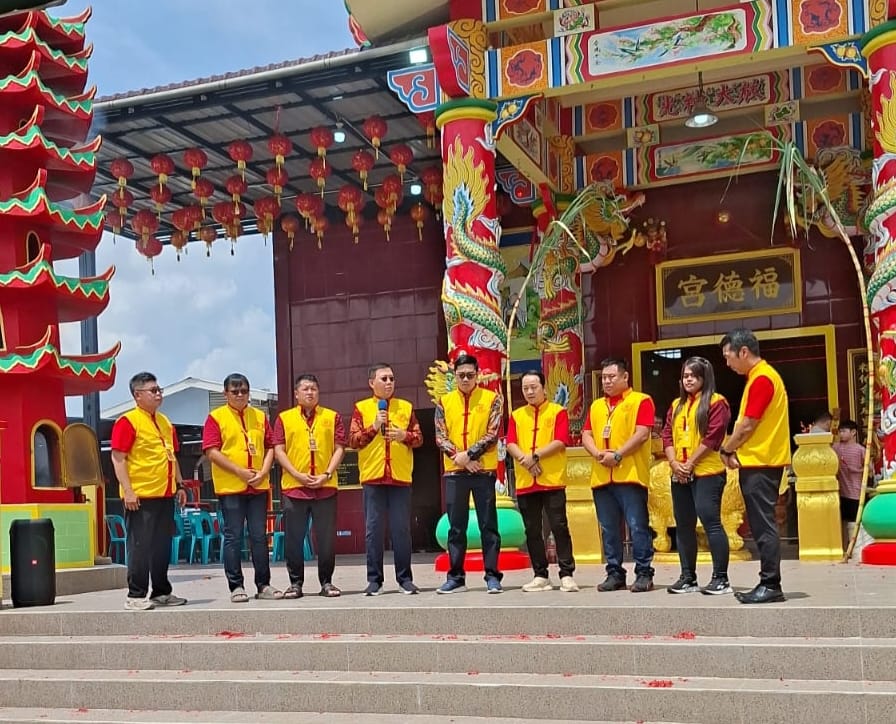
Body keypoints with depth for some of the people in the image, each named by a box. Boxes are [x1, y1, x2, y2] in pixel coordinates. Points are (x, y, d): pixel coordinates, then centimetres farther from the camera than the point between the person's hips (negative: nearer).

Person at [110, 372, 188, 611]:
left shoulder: (165, 422, 17)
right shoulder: (127, 422, -7)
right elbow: (118, 458, -12)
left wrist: (180, 485, 17)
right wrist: (128, 491, -18)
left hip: (165, 495, 8)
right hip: (141, 497, -8)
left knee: (163, 546, 12)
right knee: (140, 546, -4)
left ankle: (162, 592, 22)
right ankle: (135, 596, 3)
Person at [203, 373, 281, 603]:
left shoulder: (259, 416, 12)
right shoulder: (216, 417, -1)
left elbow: (270, 447, 12)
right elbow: (212, 452, -9)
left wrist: (263, 472, -5)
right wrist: (240, 472, -14)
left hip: (258, 487, 4)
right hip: (230, 487, -4)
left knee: (260, 536, 7)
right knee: (233, 537, 0)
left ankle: (263, 585, 13)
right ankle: (236, 586, 6)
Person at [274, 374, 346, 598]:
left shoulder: (332, 417, 10)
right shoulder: (284, 418, 8)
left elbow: (339, 448, 5)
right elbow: (278, 450, 2)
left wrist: (327, 474, -8)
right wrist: (298, 475, -9)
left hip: (326, 487, 0)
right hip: (293, 487, 0)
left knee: (326, 537, 3)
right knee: (293, 538, 3)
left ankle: (326, 582, 13)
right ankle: (296, 582, 12)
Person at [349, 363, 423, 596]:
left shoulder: (406, 407, 12)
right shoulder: (361, 408, 7)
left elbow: (418, 438, 9)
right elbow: (354, 440, 0)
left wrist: (405, 435, -10)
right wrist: (374, 427, -12)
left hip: (401, 477, 1)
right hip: (372, 477, -1)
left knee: (401, 529, 3)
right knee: (374, 530, 1)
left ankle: (405, 578, 9)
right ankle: (374, 580, 7)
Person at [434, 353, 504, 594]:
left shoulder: (492, 399, 1)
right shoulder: (444, 402, 8)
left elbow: (492, 435, -7)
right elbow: (440, 437, 1)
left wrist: (469, 454, -16)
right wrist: (458, 457, -12)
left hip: (484, 470, -2)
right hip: (454, 472, 2)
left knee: (488, 525, 1)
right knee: (456, 527, 6)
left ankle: (492, 575, 6)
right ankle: (455, 576, 13)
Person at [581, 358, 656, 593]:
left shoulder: (641, 401, 0)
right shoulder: (596, 405, 20)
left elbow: (642, 434, -10)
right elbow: (586, 435, 13)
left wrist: (618, 455, -16)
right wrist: (598, 454, -6)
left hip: (630, 475, -6)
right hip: (601, 476, 6)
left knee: (637, 526, -5)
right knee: (609, 529, 8)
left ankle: (644, 574, 1)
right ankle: (615, 574, 15)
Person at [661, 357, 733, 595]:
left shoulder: (716, 402, -2)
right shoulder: (676, 405, 18)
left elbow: (713, 437, -11)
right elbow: (667, 435, 11)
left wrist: (690, 463, -13)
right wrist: (675, 463, -5)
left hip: (706, 473, -7)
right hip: (679, 475, 7)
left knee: (710, 521, -11)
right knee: (683, 525, 8)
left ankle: (721, 579, -7)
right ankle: (688, 577, 15)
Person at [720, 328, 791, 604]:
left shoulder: (761, 378, -15)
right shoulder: (761, 376, 17)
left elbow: (747, 425, -16)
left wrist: (726, 449, -1)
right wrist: (735, 450, 7)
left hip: (760, 464, -10)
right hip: (758, 461, 10)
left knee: (764, 526, -7)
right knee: (762, 526, 11)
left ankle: (771, 585, -4)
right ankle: (767, 584, 15)